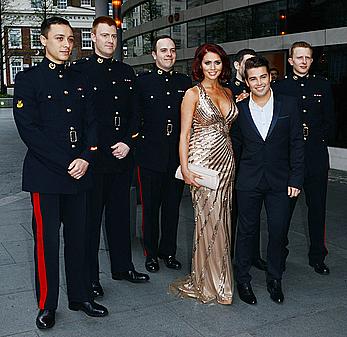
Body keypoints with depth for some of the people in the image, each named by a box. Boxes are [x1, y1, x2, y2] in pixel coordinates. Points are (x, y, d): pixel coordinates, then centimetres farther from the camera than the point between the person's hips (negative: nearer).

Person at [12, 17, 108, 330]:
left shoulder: (80, 80, 14)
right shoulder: (28, 79, -1)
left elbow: (91, 123, 10)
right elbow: (29, 130, -10)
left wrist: (85, 158, -7)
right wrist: (66, 164, -14)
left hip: (79, 172, 4)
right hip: (45, 174, -4)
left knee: (78, 238, 11)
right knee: (47, 240, 3)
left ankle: (81, 296, 25)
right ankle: (47, 305, 18)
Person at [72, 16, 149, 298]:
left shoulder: (127, 72, 13)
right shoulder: (80, 69, -3)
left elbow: (133, 114, 13)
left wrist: (127, 143, -2)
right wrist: (108, 148, -11)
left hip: (122, 157, 5)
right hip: (93, 158, -5)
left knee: (121, 214, 14)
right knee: (90, 217, 4)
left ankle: (122, 266, 29)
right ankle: (90, 277, 17)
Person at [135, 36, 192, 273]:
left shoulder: (185, 82, 8)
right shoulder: (143, 82, 0)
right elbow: (135, 117, -1)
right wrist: (136, 144, -7)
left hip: (177, 156, 3)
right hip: (151, 156, -3)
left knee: (173, 207, 12)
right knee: (151, 207, 8)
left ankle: (168, 251, 27)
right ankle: (151, 253, 22)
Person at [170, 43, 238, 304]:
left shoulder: (227, 92, 14)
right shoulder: (193, 93, -3)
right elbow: (184, 134, -7)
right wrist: (185, 167, -16)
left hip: (226, 160, 6)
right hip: (203, 161, -6)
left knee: (221, 220, 9)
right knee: (209, 219, -3)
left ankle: (217, 278, 24)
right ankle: (208, 283, 13)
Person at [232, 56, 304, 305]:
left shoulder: (288, 105, -1)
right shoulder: (240, 109, 1)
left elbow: (297, 144, 0)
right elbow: (236, 145, 8)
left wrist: (296, 179, -5)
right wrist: (232, 176, 5)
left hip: (280, 181, 0)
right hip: (248, 182, 0)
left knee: (279, 231, 6)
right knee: (247, 231, 8)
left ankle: (274, 280, 25)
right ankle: (243, 280, 23)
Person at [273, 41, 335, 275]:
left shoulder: (323, 85, 9)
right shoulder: (280, 87, 3)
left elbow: (330, 120, 10)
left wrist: (324, 139, -1)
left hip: (316, 156, 2)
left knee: (317, 207, 9)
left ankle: (317, 257, 22)